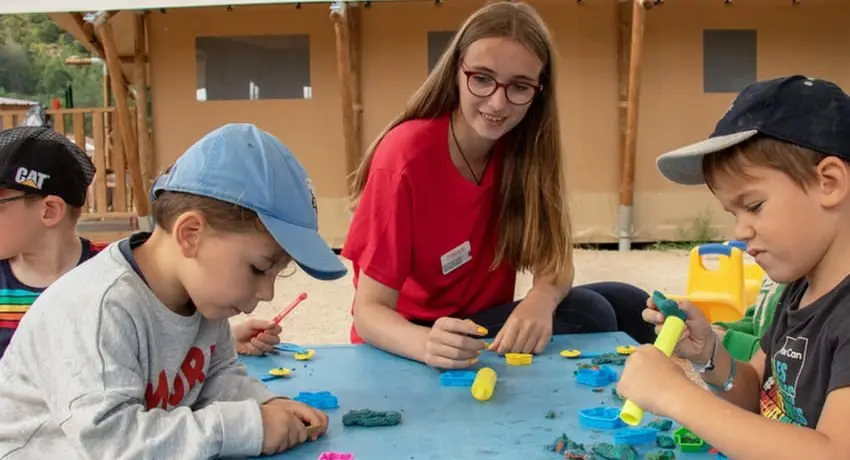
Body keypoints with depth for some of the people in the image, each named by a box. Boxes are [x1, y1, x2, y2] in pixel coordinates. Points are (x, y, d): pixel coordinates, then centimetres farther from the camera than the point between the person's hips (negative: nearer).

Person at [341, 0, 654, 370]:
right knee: (588, 315, -21)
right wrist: (428, 345, -44)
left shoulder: (521, 145, -6)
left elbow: (555, 258, -7)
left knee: (628, 305, -5)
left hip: (488, 323, 6)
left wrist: (540, 301, -31)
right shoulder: (406, 157, -24)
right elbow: (369, 311, -23)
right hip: (405, 347, -6)